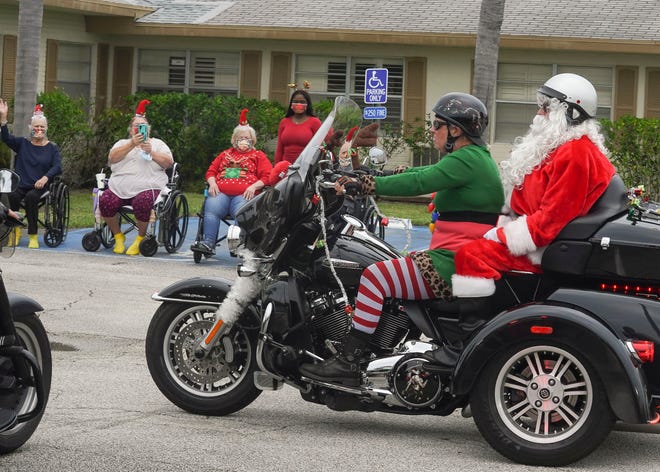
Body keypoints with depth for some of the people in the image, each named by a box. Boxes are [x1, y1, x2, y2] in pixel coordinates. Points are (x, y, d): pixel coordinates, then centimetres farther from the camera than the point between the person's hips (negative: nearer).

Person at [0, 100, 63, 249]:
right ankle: (15, 230, -14)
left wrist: (45, 178, -22)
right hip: (20, 185, 2)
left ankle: (33, 236, -27)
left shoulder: (52, 148, 11)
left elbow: (57, 167, -3)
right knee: (12, 196, -31)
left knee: (31, 197, -35)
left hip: (40, 186, -2)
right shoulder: (23, 144, 16)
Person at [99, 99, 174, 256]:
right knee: (105, 201, -27)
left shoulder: (157, 144, 20)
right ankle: (118, 236, -3)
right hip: (119, 188, 2)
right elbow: (113, 157, 1)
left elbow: (168, 162, 5)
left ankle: (140, 238, -13)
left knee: (142, 202, -36)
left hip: (148, 187, -2)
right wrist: (132, 144, -10)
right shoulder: (123, 143, 23)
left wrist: (151, 152, -9)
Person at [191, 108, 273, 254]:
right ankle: (208, 243, -41)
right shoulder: (226, 154, 34)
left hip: (244, 194, -2)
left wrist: (254, 186, -8)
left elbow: (267, 176, 10)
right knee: (211, 209, -31)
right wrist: (212, 183, 4)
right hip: (221, 192, 2)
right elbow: (211, 171, 27)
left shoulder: (258, 155, 24)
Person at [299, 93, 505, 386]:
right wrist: (375, 175, 20)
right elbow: (422, 173, 25)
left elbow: (418, 183, -23)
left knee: (375, 277, -18)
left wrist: (364, 185, -21)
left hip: (454, 263, -11)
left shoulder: (466, 159, -13)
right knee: (391, 273, 27)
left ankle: (347, 362, -21)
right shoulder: (477, 158, 20)